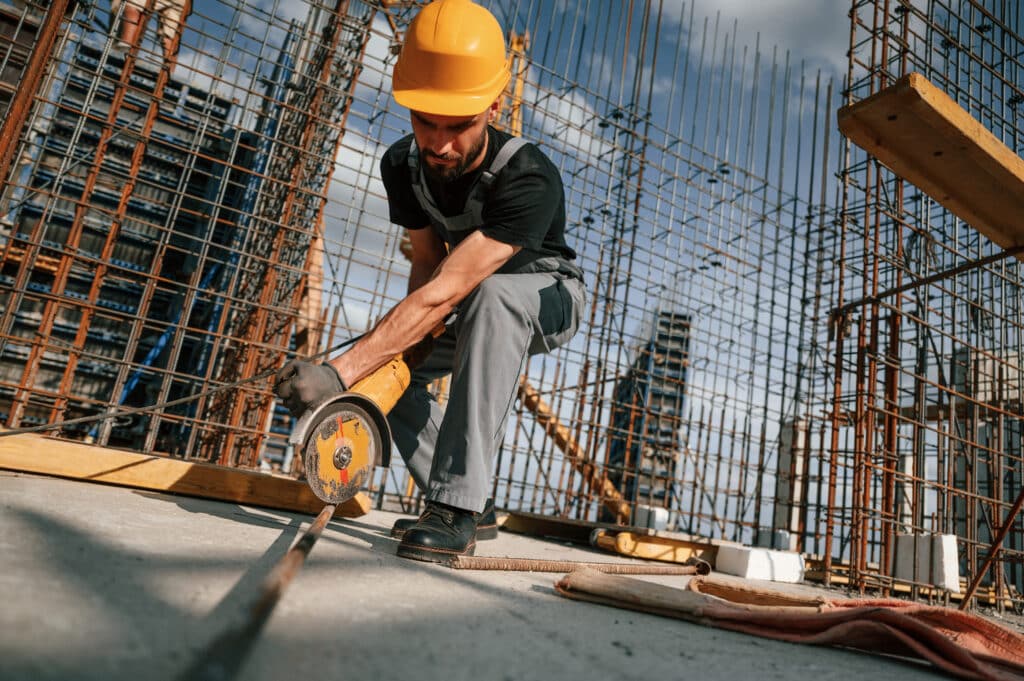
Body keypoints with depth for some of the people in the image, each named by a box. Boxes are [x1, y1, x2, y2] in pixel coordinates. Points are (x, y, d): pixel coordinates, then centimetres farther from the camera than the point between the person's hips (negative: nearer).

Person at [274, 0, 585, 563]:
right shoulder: (402, 165, -15)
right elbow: (428, 264, -9)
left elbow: (443, 294, -44)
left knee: (494, 293, -40)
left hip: (548, 298, -6)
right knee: (388, 358, -11)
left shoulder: (530, 179, -37)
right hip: (473, 310, 7)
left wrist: (339, 373, -48)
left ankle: (456, 504, -36)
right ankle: (471, 509, 0)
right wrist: (407, 342, -28)